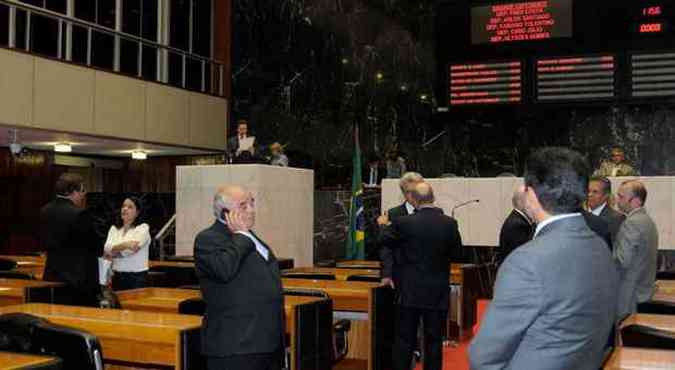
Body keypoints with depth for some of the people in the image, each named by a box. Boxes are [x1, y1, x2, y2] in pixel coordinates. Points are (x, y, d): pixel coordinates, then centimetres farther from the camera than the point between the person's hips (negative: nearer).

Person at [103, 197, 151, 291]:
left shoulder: (143, 228, -3)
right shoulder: (114, 228, 13)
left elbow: (130, 250, -14)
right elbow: (107, 249, -4)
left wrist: (113, 252, -2)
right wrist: (124, 244, -21)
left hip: (137, 277, -4)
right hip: (118, 276, 4)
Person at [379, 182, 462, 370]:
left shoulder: (403, 222, -12)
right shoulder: (449, 223, -7)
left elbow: (384, 240, 5)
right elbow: (457, 250, 7)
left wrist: (384, 225, 24)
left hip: (409, 291, -1)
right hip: (438, 293, 2)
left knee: (404, 341, 7)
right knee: (434, 341, 10)